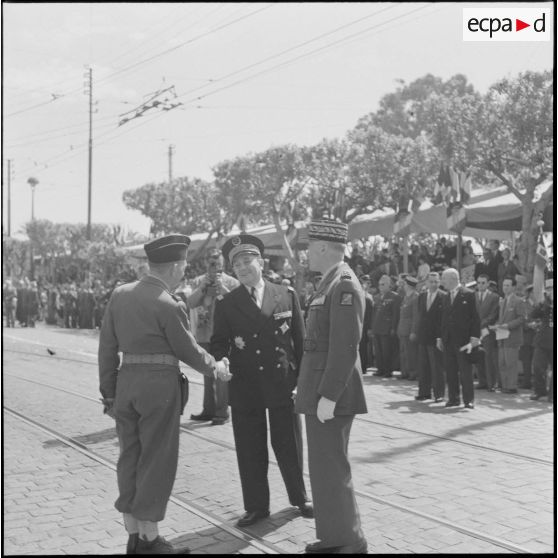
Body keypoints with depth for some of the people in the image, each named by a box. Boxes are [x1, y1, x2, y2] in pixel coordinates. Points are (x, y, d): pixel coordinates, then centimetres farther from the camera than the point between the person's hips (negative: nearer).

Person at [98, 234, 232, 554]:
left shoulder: (120, 294, 6)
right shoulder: (169, 304, -13)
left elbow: (107, 347, 8)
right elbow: (188, 349, -4)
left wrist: (108, 391, 15)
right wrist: (215, 368, 14)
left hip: (126, 381, 7)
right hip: (160, 383, -6)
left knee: (130, 459, 13)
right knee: (157, 460, 4)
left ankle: (133, 536, 21)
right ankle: (149, 539, 11)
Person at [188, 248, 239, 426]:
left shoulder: (231, 282, 0)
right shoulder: (198, 281, 11)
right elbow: (191, 303, 0)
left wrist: (221, 287, -17)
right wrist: (202, 287, -11)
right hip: (203, 335, 4)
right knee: (207, 374, 11)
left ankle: (222, 411, 0)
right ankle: (208, 410, 20)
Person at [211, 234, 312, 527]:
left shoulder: (287, 295, 3)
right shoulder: (226, 302, 1)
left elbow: (300, 339, 5)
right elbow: (219, 342, 1)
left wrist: (302, 379, 2)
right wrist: (220, 359, -21)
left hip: (283, 384, 0)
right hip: (245, 387, 0)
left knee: (290, 446, 10)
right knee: (250, 450, 7)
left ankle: (299, 497, 32)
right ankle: (256, 506, 23)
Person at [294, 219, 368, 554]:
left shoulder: (344, 285, -16)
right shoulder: (331, 284, 14)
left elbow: (346, 346, -22)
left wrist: (328, 396, -23)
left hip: (331, 394, -10)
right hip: (320, 391, 10)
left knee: (332, 469, -3)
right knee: (325, 467, 17)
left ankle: (351, 542, 9)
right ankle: (333, 537, 28)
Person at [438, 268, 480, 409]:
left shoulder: (468, 295, -5)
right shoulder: (446, 297, 14)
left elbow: (475, 318, -7)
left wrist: (474, 339, -13)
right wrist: (440, 338, 11)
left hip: (462, 340, -6)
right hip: (448, 341, 6)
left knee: (465, 371, -3)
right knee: (450, 371, 6)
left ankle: (469, 400, 4)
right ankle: (453, 399, 12)